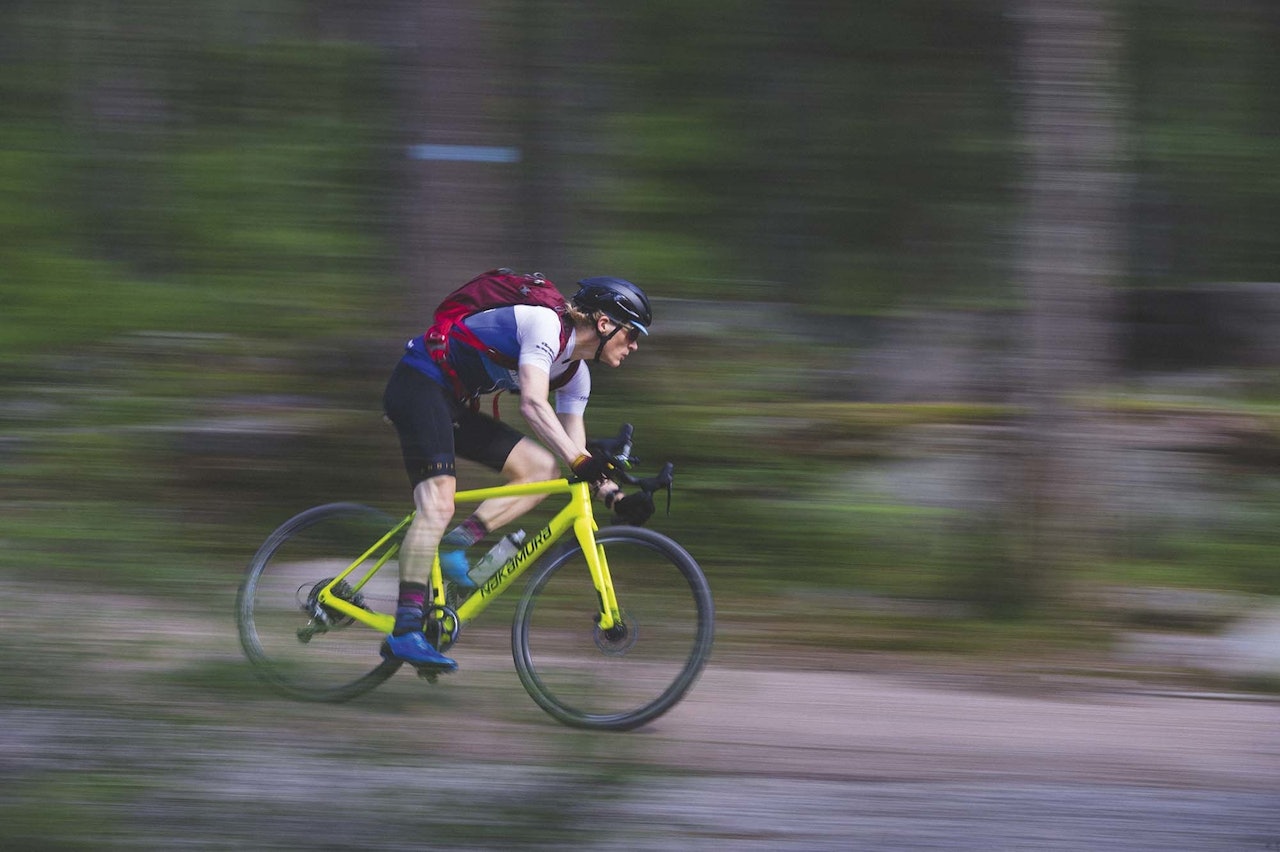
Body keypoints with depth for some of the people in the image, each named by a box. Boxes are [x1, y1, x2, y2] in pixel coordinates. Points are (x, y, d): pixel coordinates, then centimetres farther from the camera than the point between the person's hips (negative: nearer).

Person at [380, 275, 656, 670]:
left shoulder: (575, 372, 9)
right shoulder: (546, 324, -19)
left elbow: (575, 452, 10)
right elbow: (534, 404, -33)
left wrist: (614, 496, -5)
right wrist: (579, 461, -42)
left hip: (454, 403, 10)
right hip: (419, 383, -10)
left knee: (543, 468, -4)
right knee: (438, 504, -24)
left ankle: (455, 545, -7)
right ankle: (405, 633, -29)